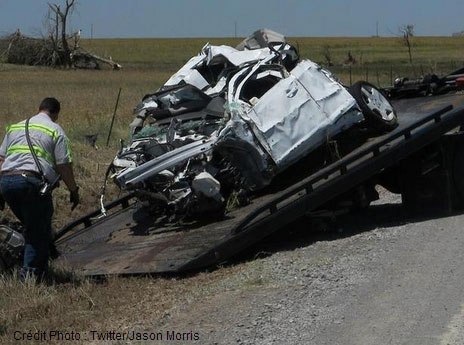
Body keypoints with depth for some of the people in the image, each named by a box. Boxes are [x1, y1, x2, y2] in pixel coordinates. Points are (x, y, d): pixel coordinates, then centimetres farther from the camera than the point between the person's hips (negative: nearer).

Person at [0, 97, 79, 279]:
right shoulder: (55, 131, 6)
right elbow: (64, 165, 0)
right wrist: (73, 190, 9)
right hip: (32, 181, -6)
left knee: (31, 226, 19)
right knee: (38, 231, 2)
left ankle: (40, 265, 21)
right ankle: (30, 271, -5)